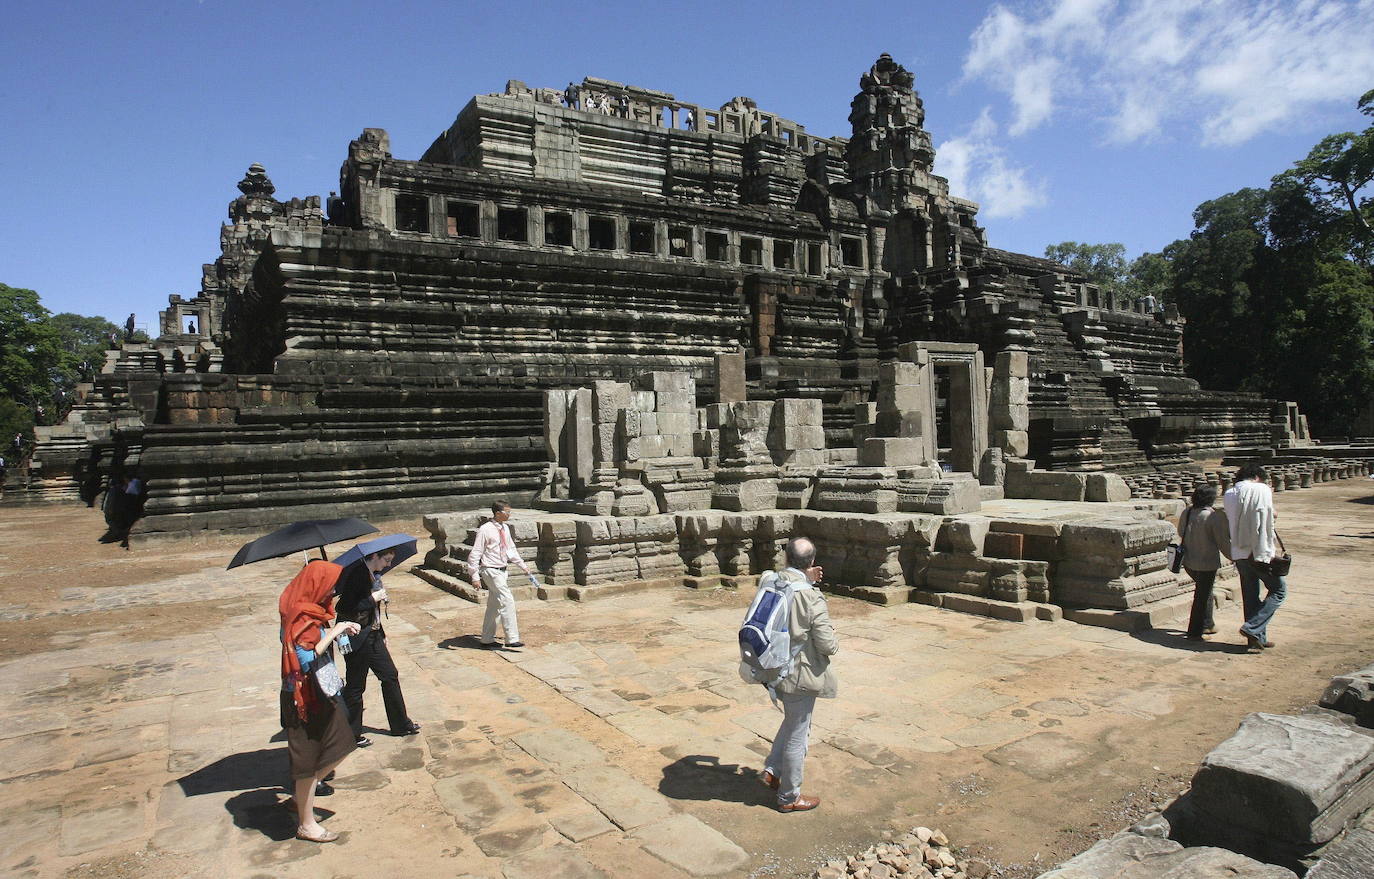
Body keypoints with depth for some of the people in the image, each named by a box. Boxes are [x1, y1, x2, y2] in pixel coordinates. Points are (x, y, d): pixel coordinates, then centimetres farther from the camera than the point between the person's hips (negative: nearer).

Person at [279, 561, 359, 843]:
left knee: (340, 748, 17)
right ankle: (306, 825, 22)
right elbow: (306, 658, -30)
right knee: (309, 761, 5)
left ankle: (303, 795, 35)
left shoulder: (312, 613, 6)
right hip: (306, 699, -9)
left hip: (322, 694, 9)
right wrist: (332, 633, -25)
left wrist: (339, 630, 3)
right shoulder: (301, 619, -23)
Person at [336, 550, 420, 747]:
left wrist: (381, 633, 19)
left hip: (373, 636, 9)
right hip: (357, 639, -9)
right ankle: (351, 735, 21)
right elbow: (344, 609, -26)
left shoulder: (373, 575, 7)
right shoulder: (356, 574, -21)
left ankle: (400, 724, 26)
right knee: (355, 686, 5)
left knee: (390, 676, 14)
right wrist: (373, 598, -21)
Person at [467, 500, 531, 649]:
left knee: (494, 606, 14)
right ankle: (512, 638, -7)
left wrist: (523, 565, 18)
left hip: (501, 570, 8)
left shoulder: (505, 528, 7)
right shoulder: (485, 530, -16)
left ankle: (487, 639, 24)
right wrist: (475, 576, -18)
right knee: (507, 601, -12)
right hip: (491, 571, -8)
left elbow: (511, 549, 20)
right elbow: (475, 554, -15)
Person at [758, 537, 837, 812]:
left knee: (793, 720, 30)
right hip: (799, 675, -7)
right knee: (797, 735, 10)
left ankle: (772, 770, 31)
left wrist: (807, 580, 10)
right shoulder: (812, 599, -25)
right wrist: (833, 639, 3)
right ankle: (789, 797, 26)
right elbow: (827, 645, -19)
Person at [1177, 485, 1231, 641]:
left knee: (1203, 591, 25)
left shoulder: (1186, 512, 1)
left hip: (1188, 561, 6)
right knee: (1203, 596, 4)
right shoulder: (1214, 517, -17)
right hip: (1207, 563, -6)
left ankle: (1207, 624, 32)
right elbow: (1223, 542, -12)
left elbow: (1180, 533, 14)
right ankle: (1194, 632, 10)